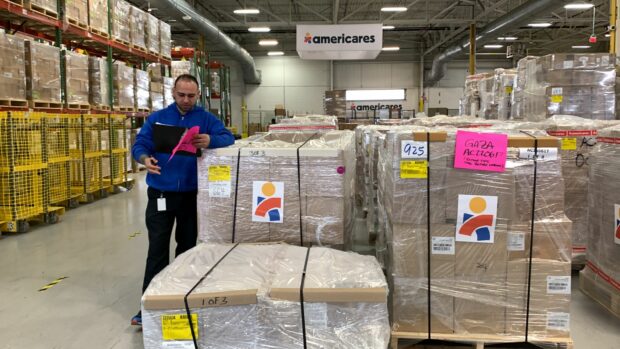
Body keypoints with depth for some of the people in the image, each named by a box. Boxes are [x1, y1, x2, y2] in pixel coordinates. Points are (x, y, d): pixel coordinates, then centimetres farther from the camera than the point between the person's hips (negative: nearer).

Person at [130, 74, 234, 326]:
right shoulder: (157, 118, 4)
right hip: (161, 193, 0)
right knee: (157, 249, 0)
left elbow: (228, 138, -12)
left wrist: (210, 141, -34)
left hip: (192, 194, 1)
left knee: (187, 245, 14)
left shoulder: (206, 119, 2)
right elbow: (139, 145, -3)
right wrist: (145, 158, -27)